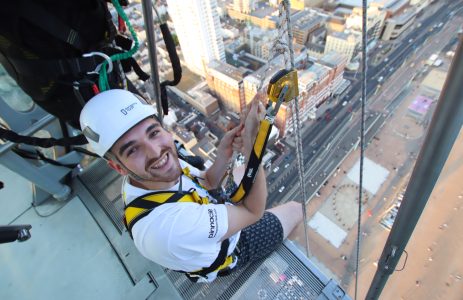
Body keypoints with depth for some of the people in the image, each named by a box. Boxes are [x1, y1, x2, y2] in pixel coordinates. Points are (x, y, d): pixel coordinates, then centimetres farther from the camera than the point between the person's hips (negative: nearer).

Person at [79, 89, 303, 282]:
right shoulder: (166, 224, -46)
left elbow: (206, 182, -9)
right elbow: (253, 211, -36)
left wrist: (224, 153, -29)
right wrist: (253, 147, -46)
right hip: (227, 252, -5)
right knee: (295, 209, 10)